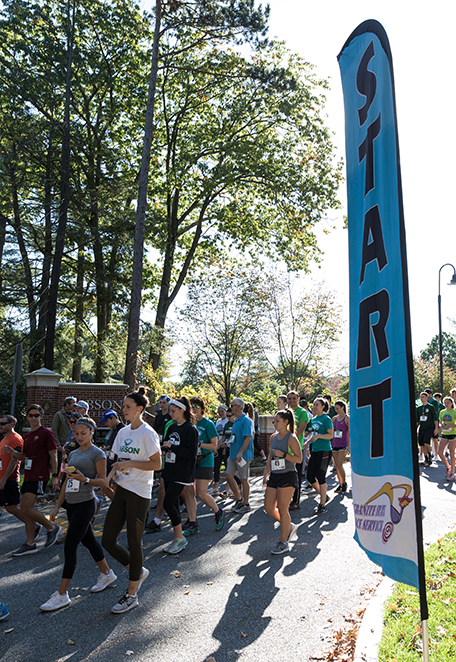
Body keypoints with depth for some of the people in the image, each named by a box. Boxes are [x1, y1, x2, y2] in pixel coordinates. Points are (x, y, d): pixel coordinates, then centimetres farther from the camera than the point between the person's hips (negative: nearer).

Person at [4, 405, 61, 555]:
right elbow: (24, 456, 22)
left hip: (39, 477, -8)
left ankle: (52, 528, 4)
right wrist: (11, 451, 2)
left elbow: (53, 455, -9)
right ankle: (30, 544, 19)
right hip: (28, 476, 8)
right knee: (25, 509, 9)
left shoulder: (46, 433, -7)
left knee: (26, 508, -13)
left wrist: (55, 476, -14)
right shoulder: (28, 435, 16)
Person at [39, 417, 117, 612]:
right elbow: (67, 482, 17)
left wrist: (85, 479, -28)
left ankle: (62, 594, 1)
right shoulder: (73, 454, 13)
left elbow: (102, 480, -11)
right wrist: (57, 506, 16)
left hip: (85, 504, -8)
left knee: (70, 547, -7)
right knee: (88, 540, 17)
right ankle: (106, 574, 35)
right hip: (71, 503, 8)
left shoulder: (97, 454, -8)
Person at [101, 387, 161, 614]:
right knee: (107, 541, 8)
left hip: (139, 493, -7)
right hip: (121, 490, 8)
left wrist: (129, 463, -20)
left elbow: (156, 464, -16)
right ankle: (138, 571, 31)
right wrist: (111, 475, -4)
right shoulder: (123, 432, 9)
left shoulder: (147, 433, -13)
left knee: (134, 543, 4)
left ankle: (131, 595, 21)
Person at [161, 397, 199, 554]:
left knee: (168, 504, -11)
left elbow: (192, 453, -17)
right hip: (169, 471, 8)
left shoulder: (190, 429, -12)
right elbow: (166, 445, 19)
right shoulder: (172, 428, 12)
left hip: (181, 474, -8)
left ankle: (180, 538, 4)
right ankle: (177, 539, 21)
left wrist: (173, 447, -21)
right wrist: (163, 450, -3)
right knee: (172, 505, 10)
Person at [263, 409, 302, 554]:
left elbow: (299, 459, -11)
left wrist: (283, 455, -21)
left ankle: (284, 543, 14)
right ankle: (289, 526, 30)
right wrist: (266, 474, 16)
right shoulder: (274, 437, 10)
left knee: (282, 510, -1)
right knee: (269, 508, 7)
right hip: (274, 476, 7)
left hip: (287, 477, -7)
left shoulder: (291, 438, -11)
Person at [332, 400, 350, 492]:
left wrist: (349, 445, -11)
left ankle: (344, 483, 5)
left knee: (339, 465, -11)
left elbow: (350, 433, -6)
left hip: (343, 444, -5)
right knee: (337, 465, 7)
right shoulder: (334, 418, 11)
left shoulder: (347, 418, -4)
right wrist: (329, 443, 11)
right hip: (334, 444, 5)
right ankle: (340, 484, 16)